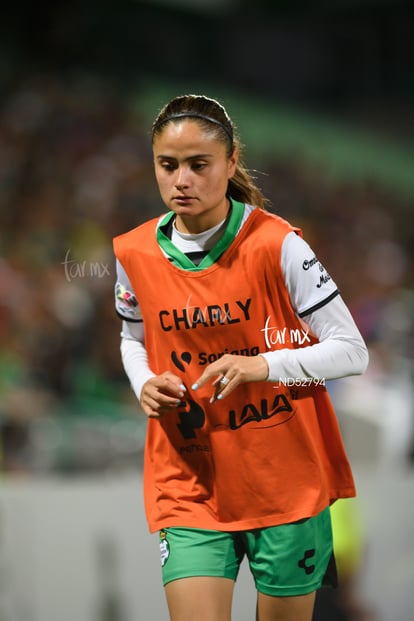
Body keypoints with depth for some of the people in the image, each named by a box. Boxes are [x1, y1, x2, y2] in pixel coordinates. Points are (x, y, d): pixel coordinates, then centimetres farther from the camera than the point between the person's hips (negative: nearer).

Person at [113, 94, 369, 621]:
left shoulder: (275, 244, -12)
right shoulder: (134, 253, 0)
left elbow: (352, 351, -9)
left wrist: (265, 365, -25)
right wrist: (145, 384, -3)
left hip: (288, 483, -2)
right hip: (188, 484, 2)